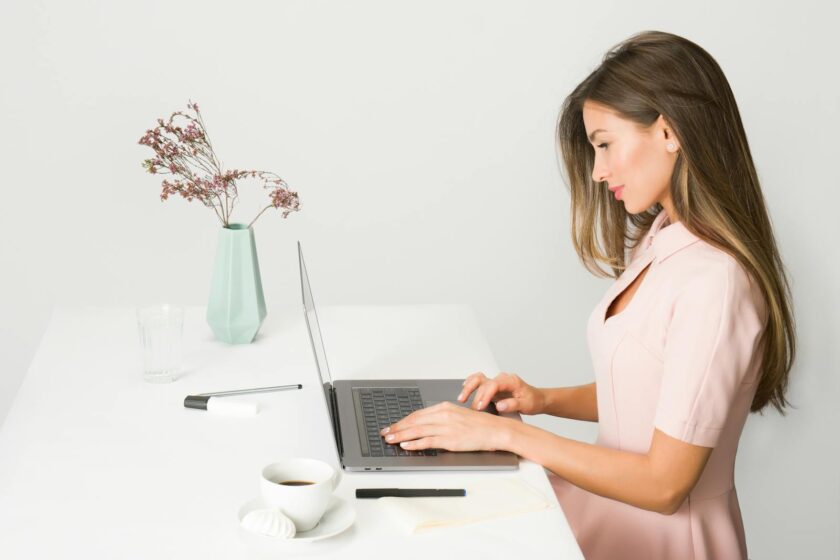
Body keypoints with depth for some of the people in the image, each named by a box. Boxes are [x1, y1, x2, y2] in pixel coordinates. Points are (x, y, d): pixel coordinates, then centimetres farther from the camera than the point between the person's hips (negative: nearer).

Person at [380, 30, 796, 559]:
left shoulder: (714, 282, -23)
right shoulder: (661, 240, 5)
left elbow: (663, 483, -21)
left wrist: (508, 433, -18)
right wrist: (545, 400, 0)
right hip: (613, 501, 8)